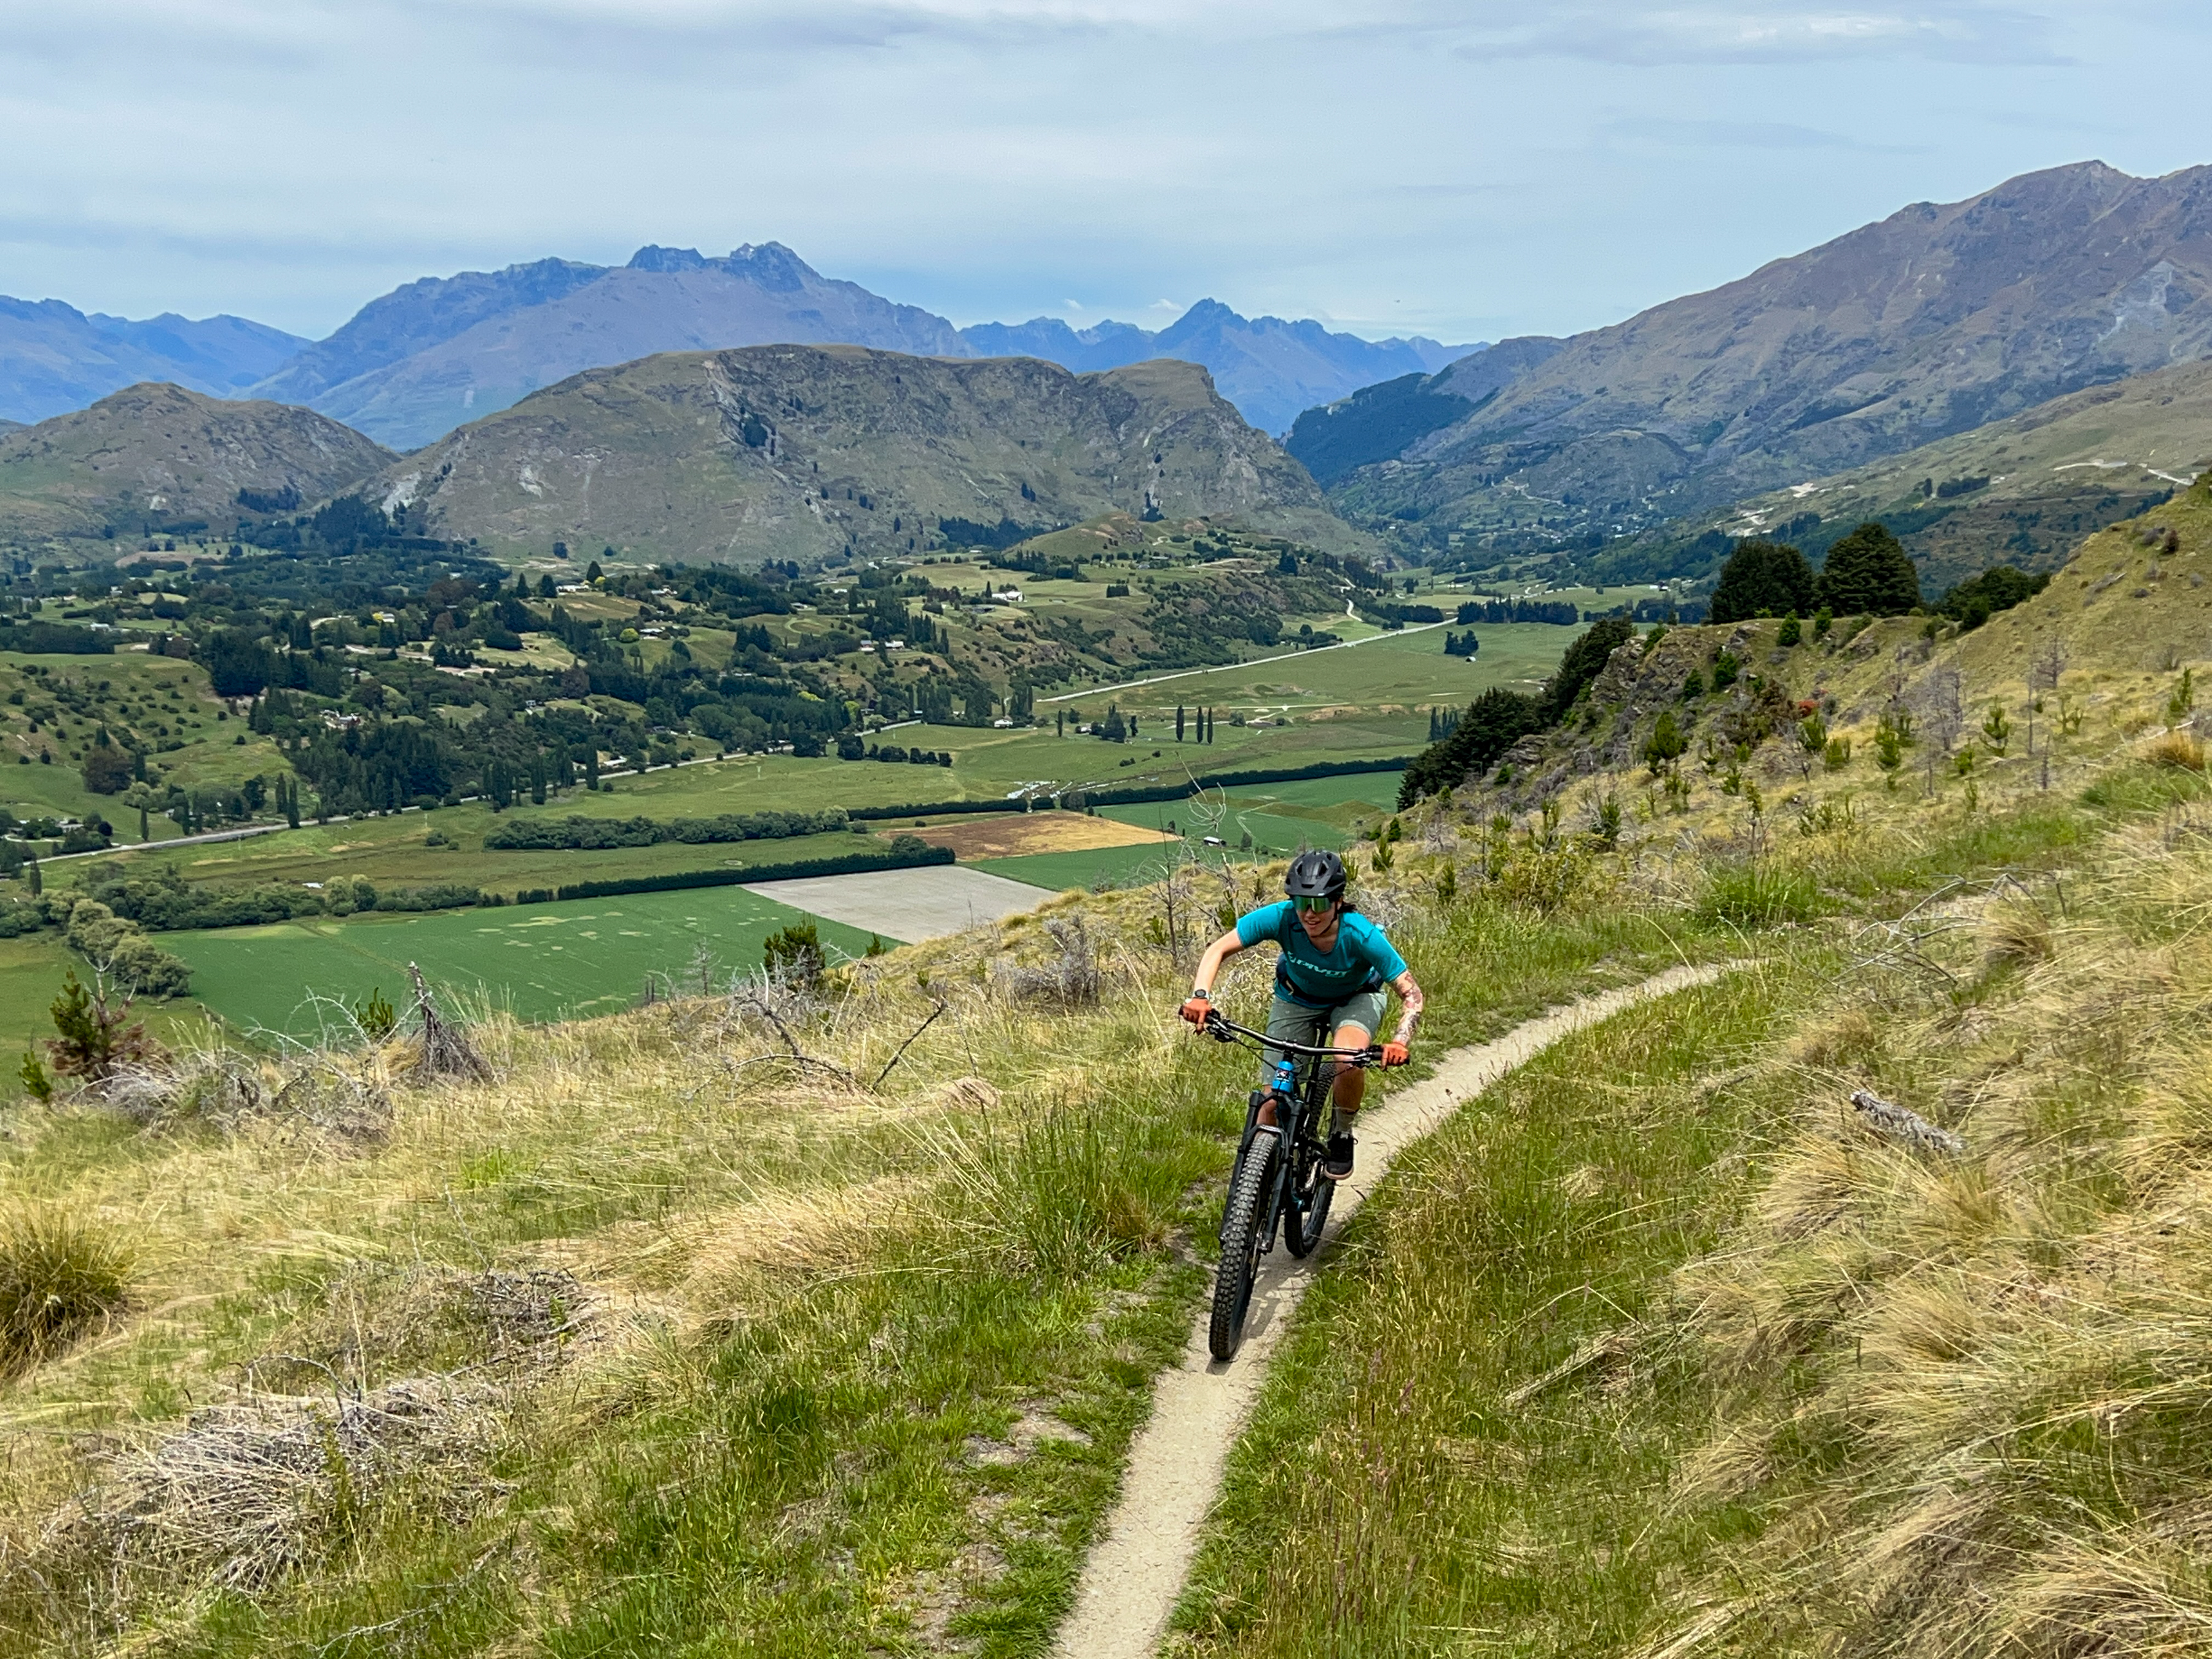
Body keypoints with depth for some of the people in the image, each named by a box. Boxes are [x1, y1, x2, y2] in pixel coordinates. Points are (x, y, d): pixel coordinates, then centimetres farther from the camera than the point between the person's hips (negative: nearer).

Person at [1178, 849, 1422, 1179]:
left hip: (1355, 999, -2)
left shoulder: (1360, 935, -35)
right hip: (1296, 999, 2)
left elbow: (1411, 994, -29)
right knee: (1274, 1101, -7)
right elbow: (1218, 950, -26)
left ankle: (1342, 1136, -4)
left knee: (1349, 1061, -33)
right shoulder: (1282, 918, -32)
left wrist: (1401, 1042, -46)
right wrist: (1200, 995, -43)